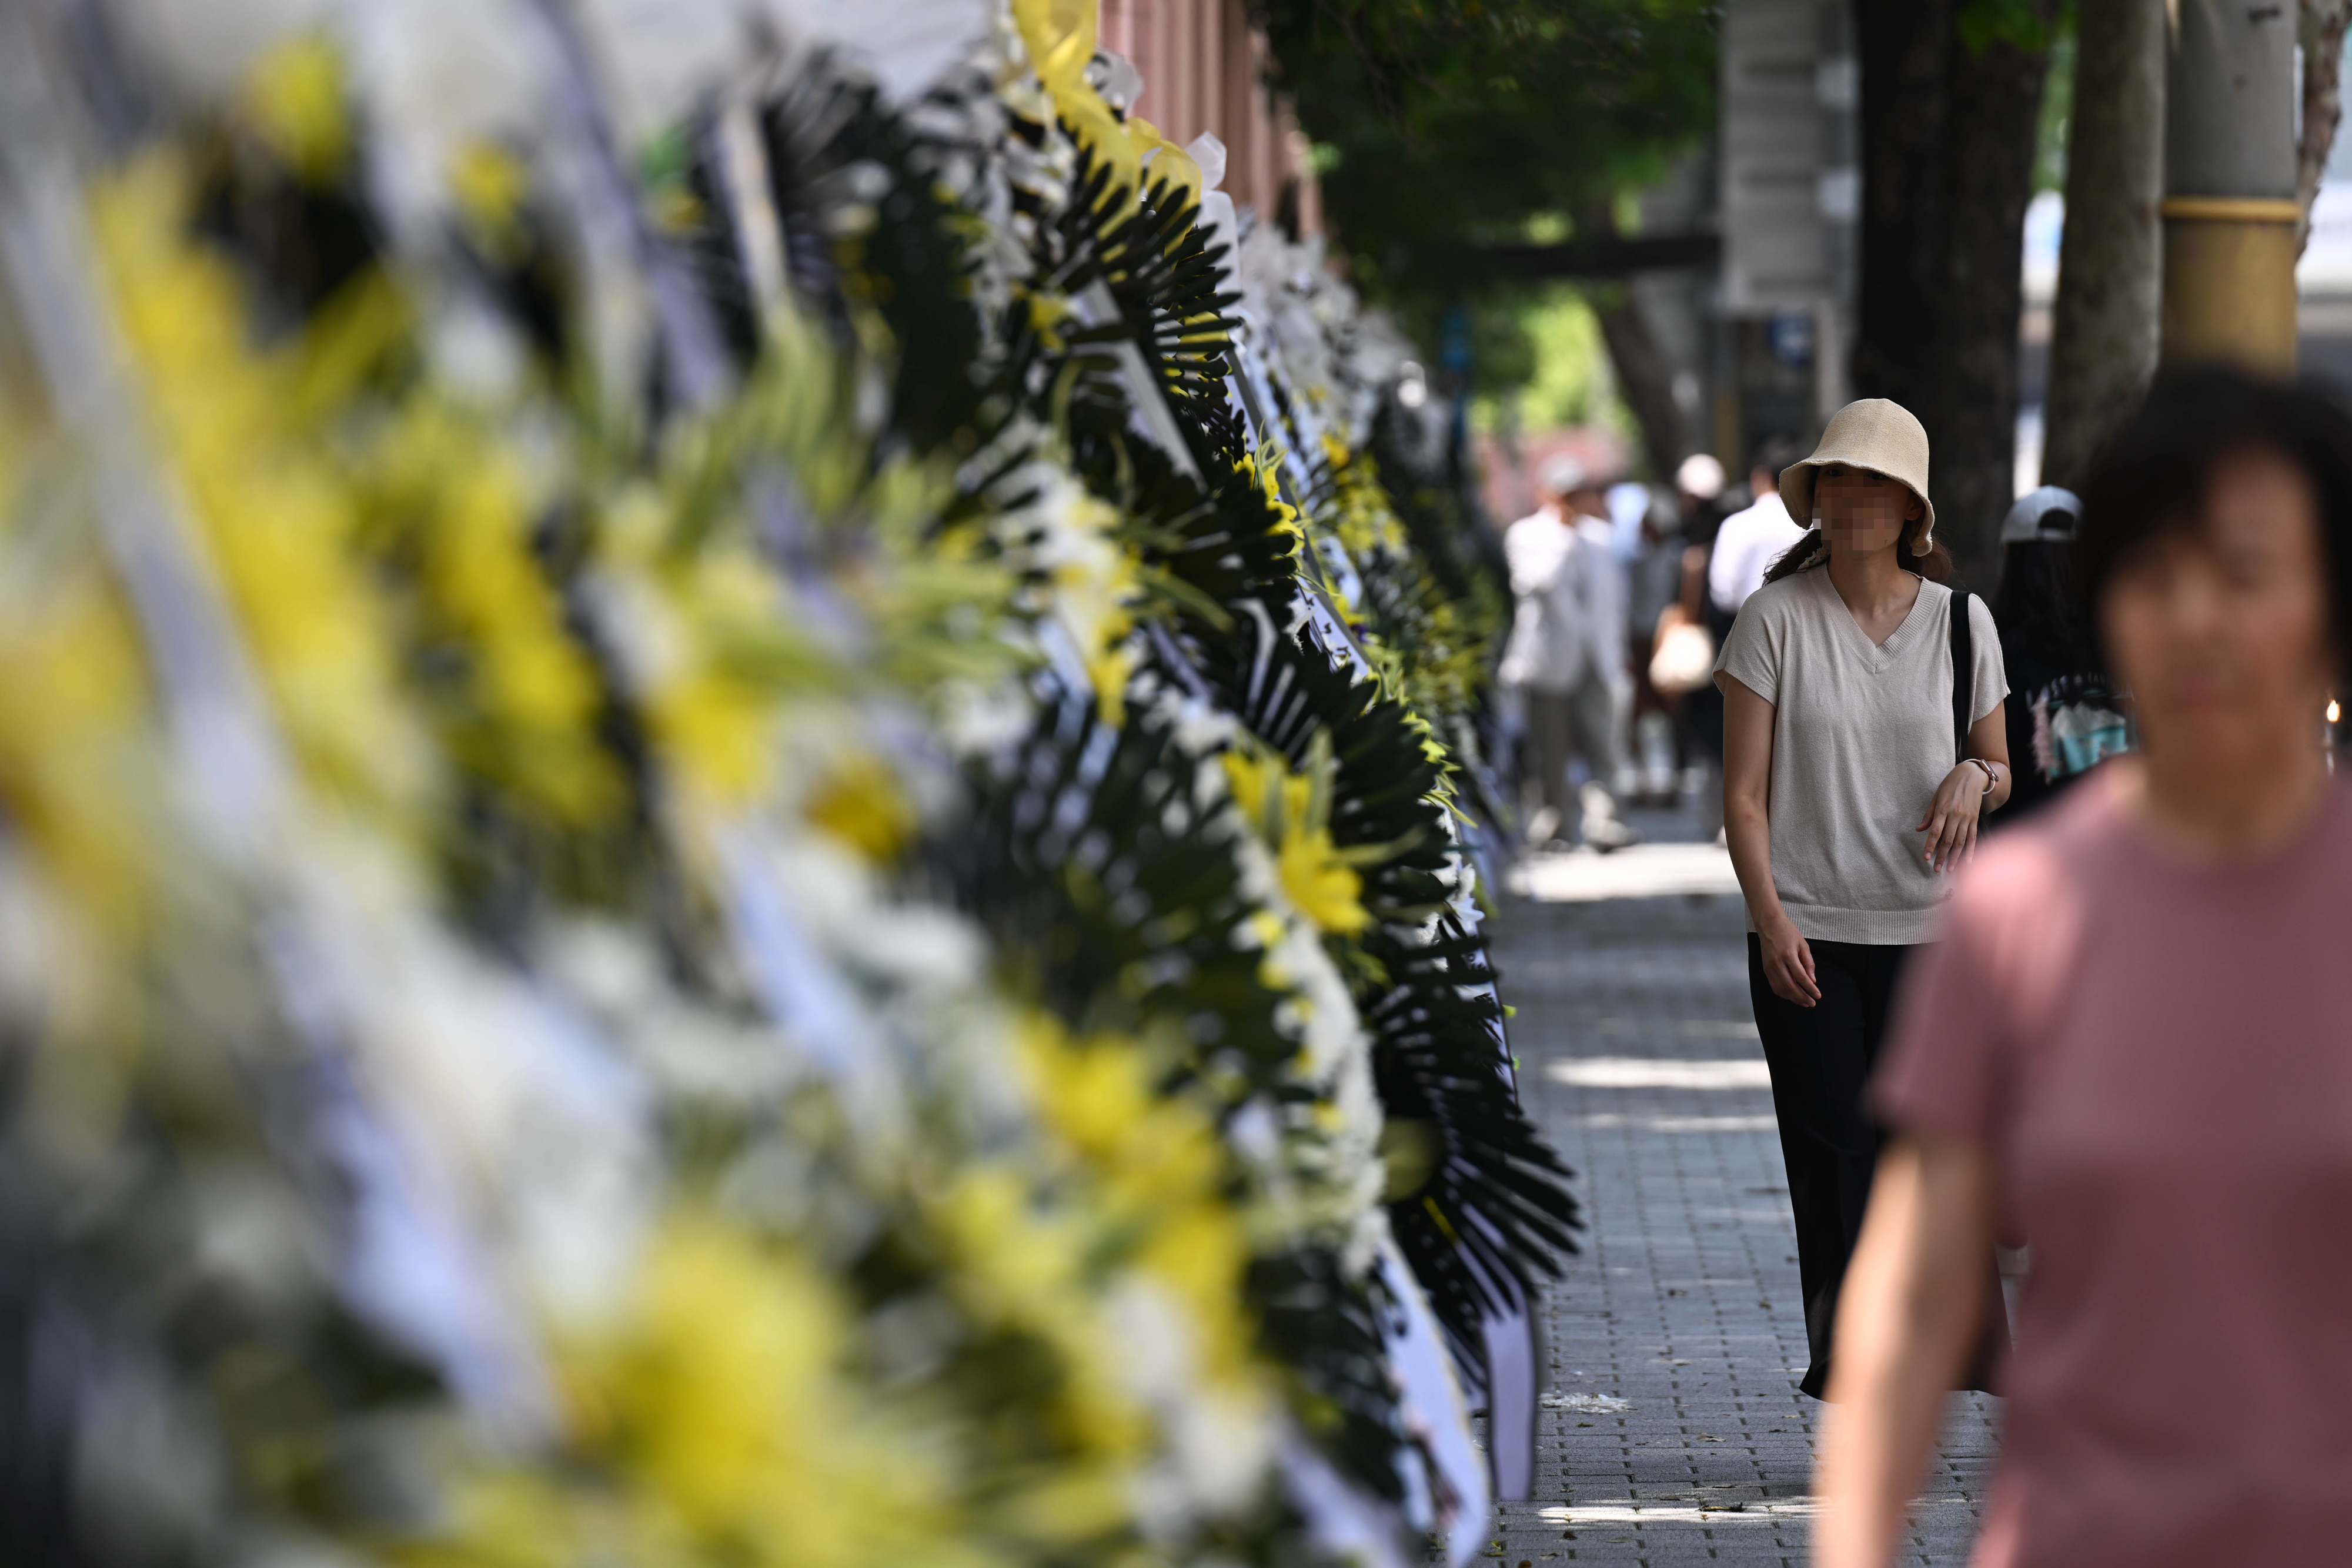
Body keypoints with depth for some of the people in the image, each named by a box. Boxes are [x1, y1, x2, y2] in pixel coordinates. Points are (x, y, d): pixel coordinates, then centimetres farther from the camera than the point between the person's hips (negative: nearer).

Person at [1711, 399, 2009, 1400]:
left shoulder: (1959, 621, 5)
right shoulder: (1776, 616, -1)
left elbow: (2000, 769, 16)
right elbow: (1744, 791, -2)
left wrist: (1974, 777, -9)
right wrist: (1770, 915, -16)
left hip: (1928, 935, 1)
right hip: (1806, 939, -1)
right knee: (1833, 1158, -4)